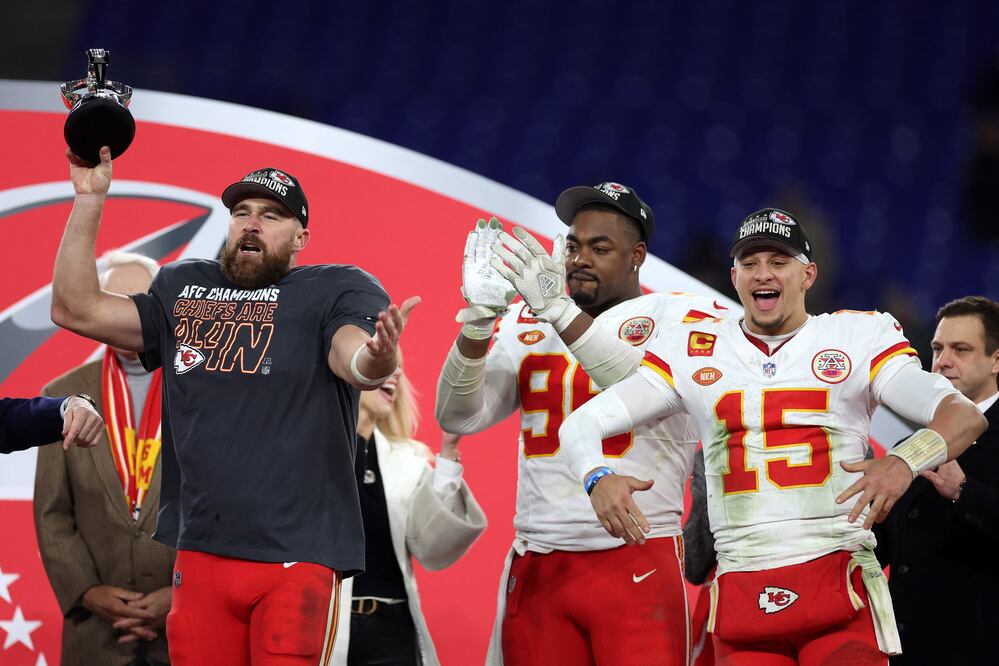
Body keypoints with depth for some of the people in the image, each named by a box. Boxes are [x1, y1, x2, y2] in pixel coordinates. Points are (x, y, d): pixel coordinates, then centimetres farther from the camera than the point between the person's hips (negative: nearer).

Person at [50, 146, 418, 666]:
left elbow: (353, 362, -18)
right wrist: (89, 199, 8)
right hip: (199, 552, 4)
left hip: (296, 557, -4)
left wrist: (377, 357, -43)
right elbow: (76, 310, 12)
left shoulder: (337, 290, 1)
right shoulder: (181, 291, 16)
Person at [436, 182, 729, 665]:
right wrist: (478, 318, -9)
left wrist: (561, 311, -24)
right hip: (535, 568, 4)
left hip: (636, 565, -4)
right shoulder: (527, 325, 16)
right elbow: (458, 417, 6)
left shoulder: (681, 316, 4)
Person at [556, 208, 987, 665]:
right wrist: (599, 479, -16)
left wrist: (903, 463, -26)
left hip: (840, 584, -2)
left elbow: (965, 417, -4)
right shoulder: (691, 351, 11)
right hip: (741, 590, 2)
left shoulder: (859, 338, 6)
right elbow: (582, 424, 7)